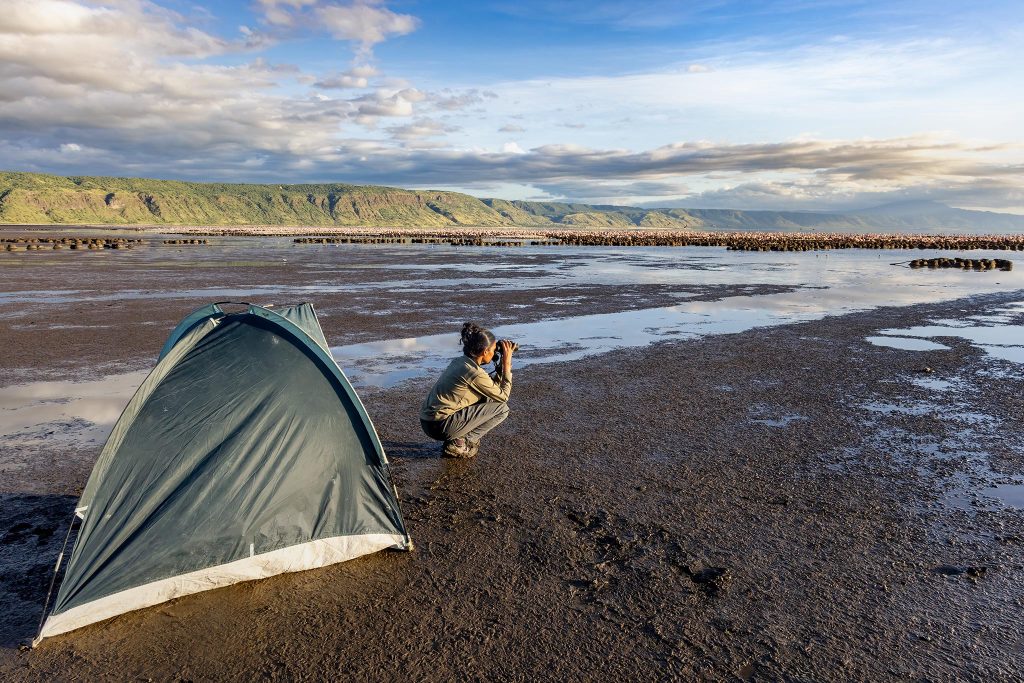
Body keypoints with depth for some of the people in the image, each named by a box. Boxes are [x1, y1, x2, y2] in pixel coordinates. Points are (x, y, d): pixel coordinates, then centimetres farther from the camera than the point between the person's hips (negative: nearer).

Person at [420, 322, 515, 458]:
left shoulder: (459, 361, 9)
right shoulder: (474, 372, -18)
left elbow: (491, 384, 17)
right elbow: (503, 396, -6)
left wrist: (503, 364, 8)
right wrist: (507, 363, -3)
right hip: (440, 427, -9)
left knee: (488, 396, 17)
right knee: (502, 409, -4)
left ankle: (456, 439, 13)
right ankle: (458, 443, -2)